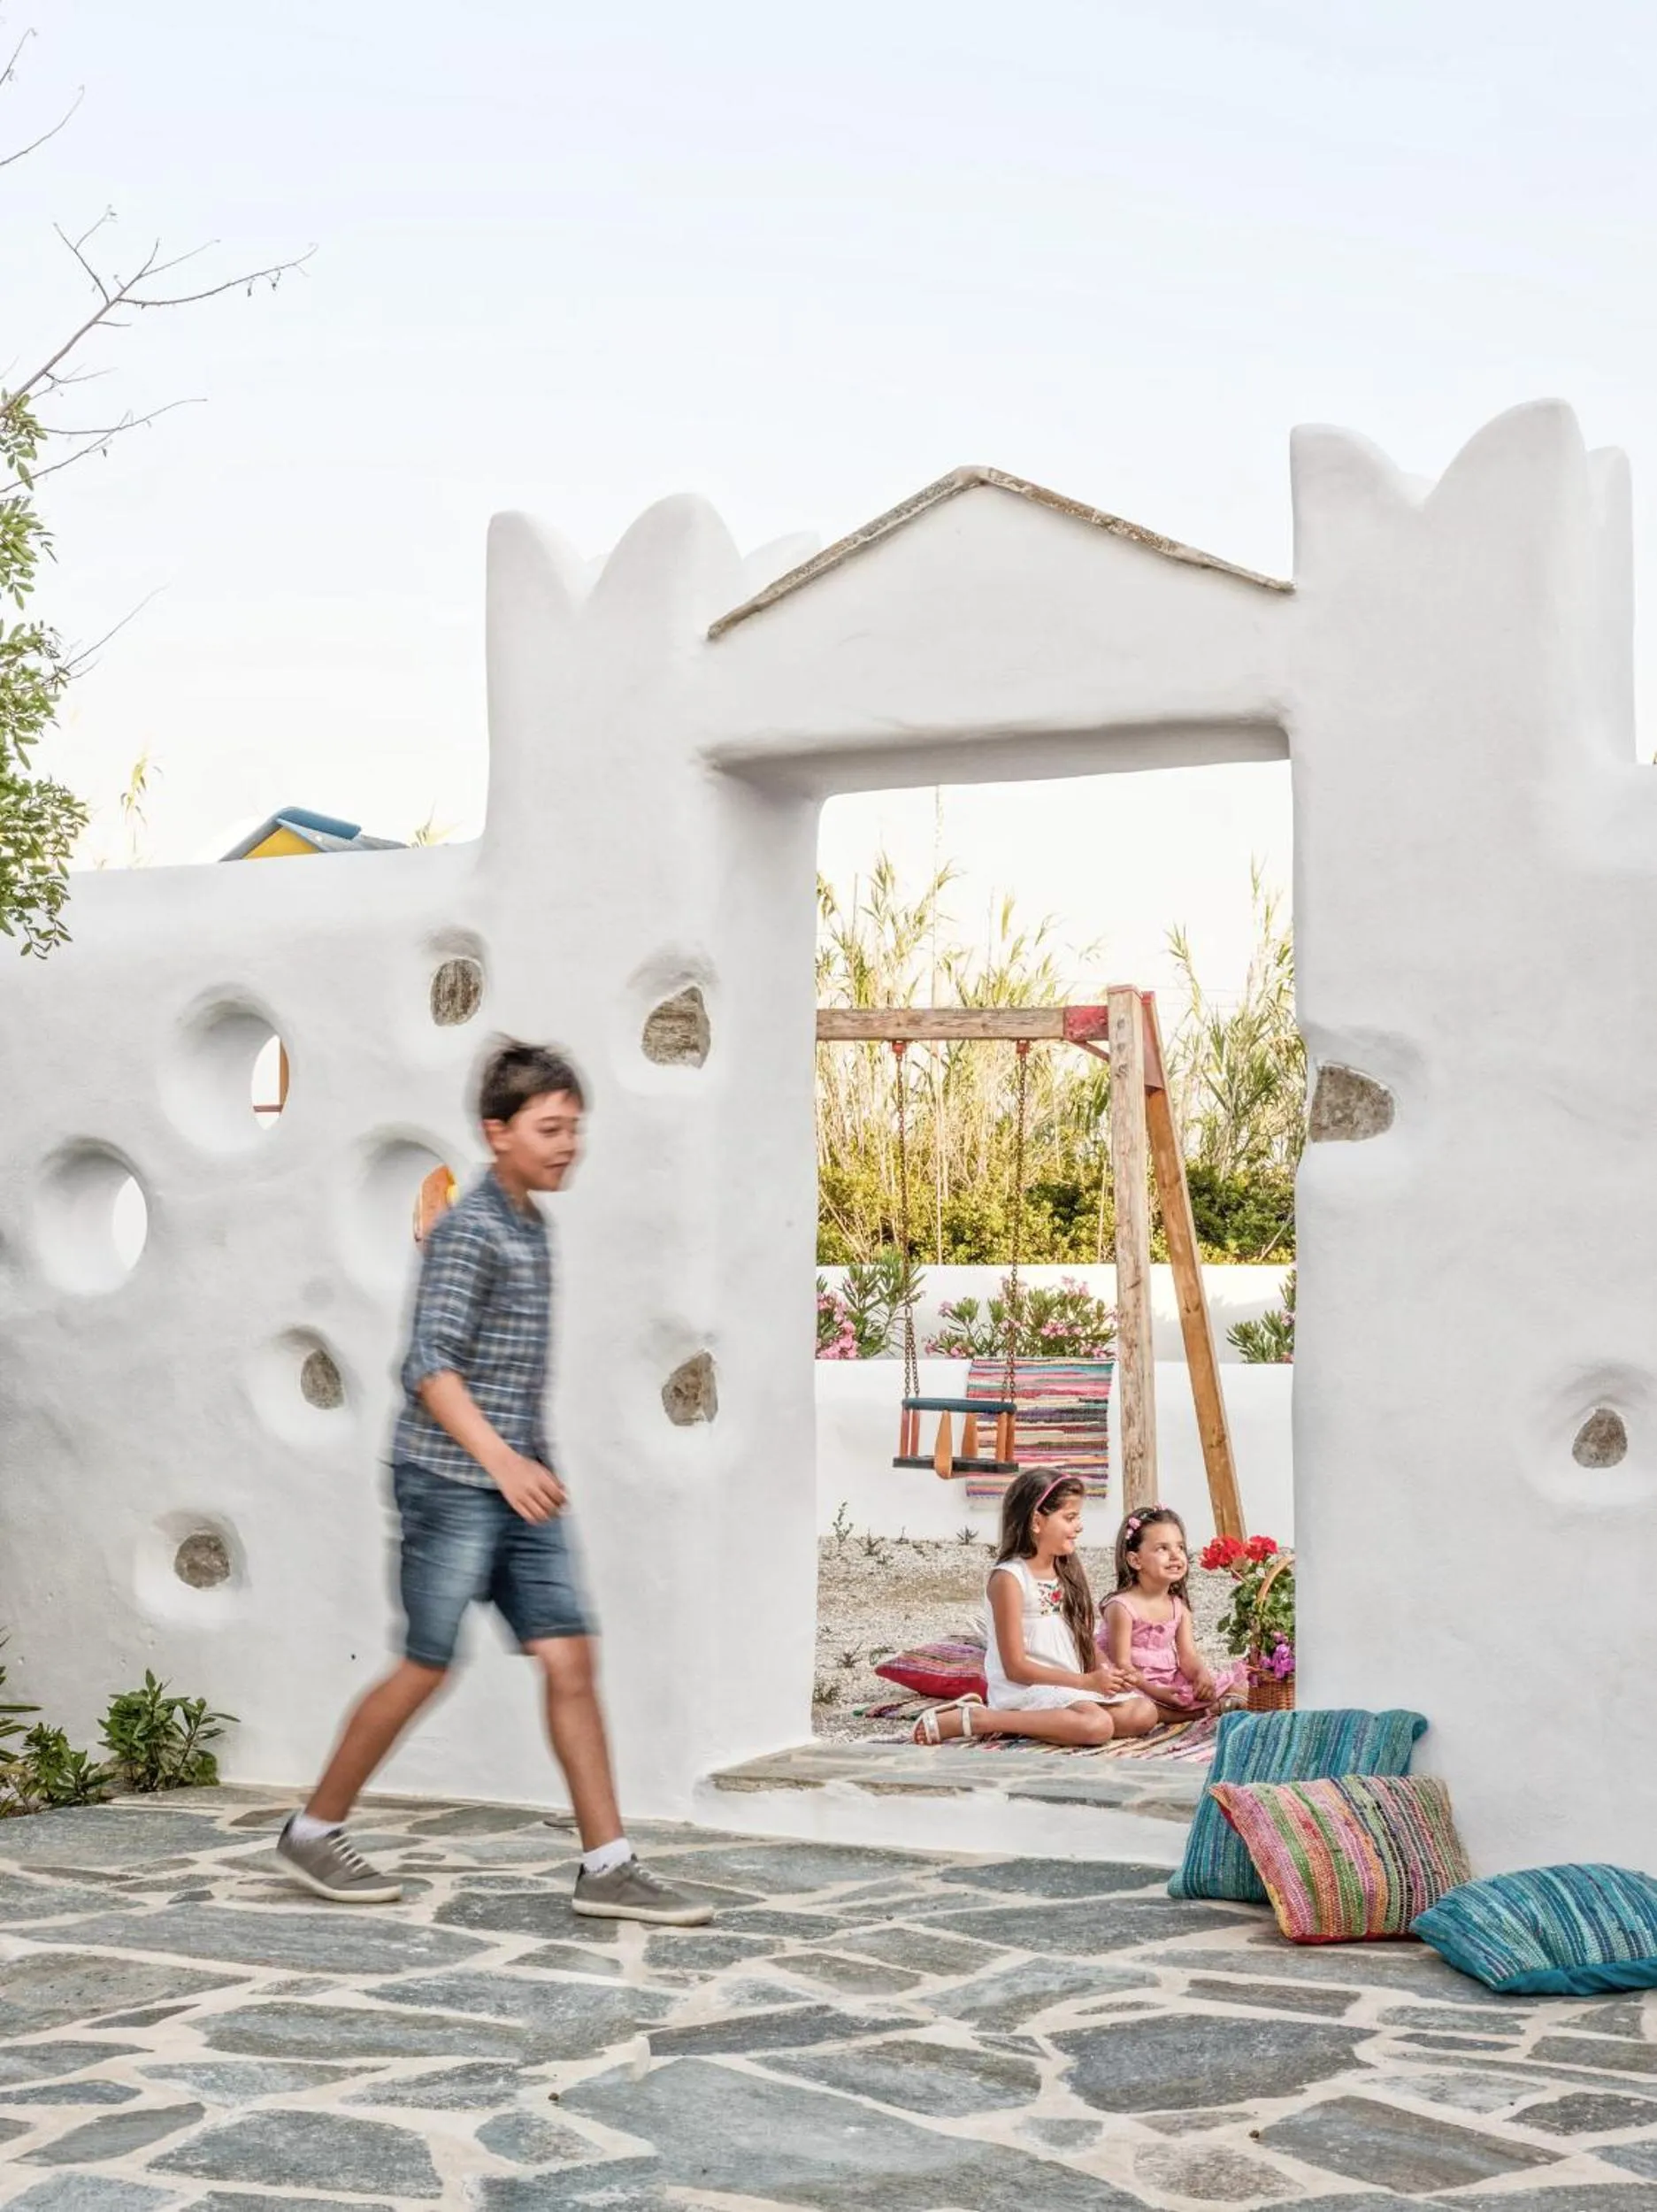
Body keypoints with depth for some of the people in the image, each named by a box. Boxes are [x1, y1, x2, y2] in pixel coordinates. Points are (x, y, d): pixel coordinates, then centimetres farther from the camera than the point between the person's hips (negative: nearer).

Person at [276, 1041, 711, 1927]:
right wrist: (501, 1460, -28)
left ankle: (607, 1868, 3)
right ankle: (313, 1831, 19)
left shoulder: (532, 1226, 14)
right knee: (427, 1667, 1)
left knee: (571, 1660, 1)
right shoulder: (469, 1230, -13)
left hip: (518, 1486, 8)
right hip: (450, 1481, -8)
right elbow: (430, 1364, -20)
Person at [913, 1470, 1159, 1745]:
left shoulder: (1069, 1572, 12)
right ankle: (972, 1719, -22)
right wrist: (1087, 1682, -16)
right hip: (1024, 1689, -8)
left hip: (1071, 1687, 8)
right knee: (1097, 1726, -33)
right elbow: (1015, 1668, -14)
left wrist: (1107, 1672, -7)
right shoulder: (1009, 1578, -12)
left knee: (1144, 1713, -13)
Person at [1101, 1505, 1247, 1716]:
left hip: (1172, 1682, 7)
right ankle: (1204, 1712, -33)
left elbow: (1188, 1655, 1)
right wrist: (1154, 1691, -28)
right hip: (1137, 1685, -7)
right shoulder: (1122, 1607, -16)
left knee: (1234, 1689, 2)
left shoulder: (1179, 1606, 6)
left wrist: (1202, 1675, -21)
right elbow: (1122, 1664, -18)